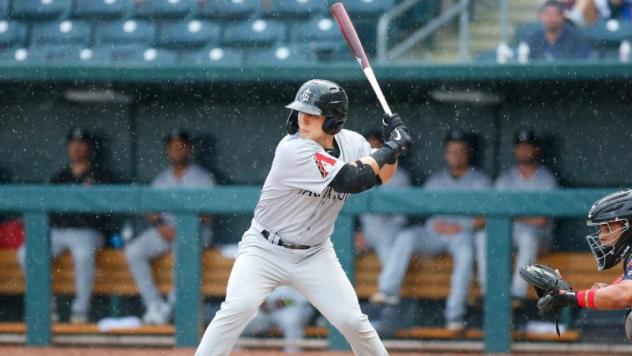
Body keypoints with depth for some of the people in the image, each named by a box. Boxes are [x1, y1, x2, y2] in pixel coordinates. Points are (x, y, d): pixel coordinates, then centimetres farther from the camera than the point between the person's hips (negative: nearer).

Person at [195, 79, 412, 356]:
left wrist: (392, 149, -9)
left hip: (315, 256, 5)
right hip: (265, 249, -5)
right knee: (238, 307, -26)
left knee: (353, 321, -4)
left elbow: (380, 176, 11)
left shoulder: (351, 143, -5)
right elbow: (353, 179, -28)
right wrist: (391, 147, -18)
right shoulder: (294, 150, -25)